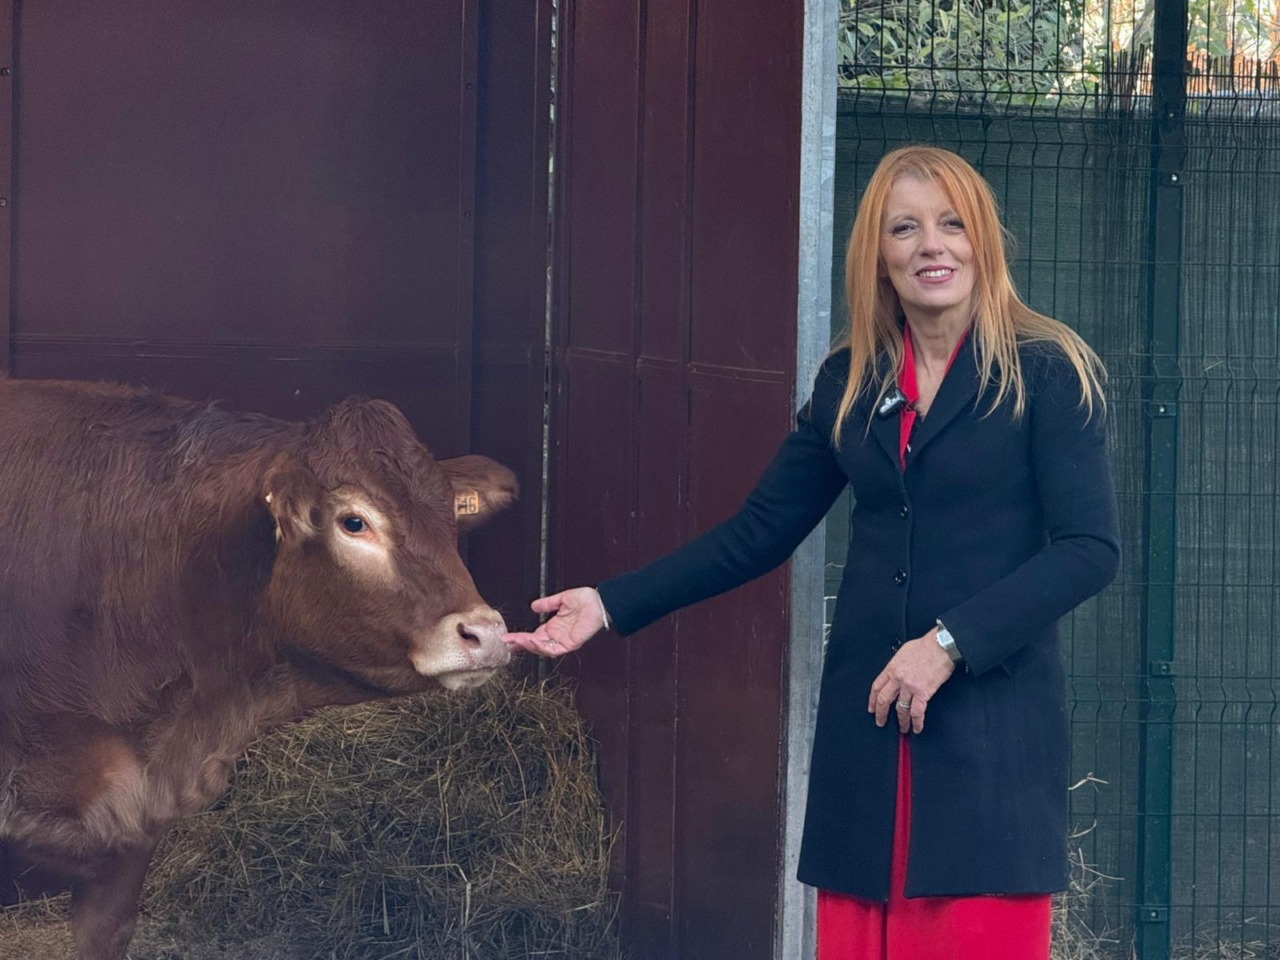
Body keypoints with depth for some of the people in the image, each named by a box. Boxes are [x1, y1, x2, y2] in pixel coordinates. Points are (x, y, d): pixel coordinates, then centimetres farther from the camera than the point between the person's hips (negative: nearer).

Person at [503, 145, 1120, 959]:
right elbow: (757, 533, 15)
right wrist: (611, 606, 8)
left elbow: (1091, 548, -10)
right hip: (867, 727, 5)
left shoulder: (1046, 374, -3)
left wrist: (950, 644, -16)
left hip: (993, 735, -4)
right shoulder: (851, 383, 12)